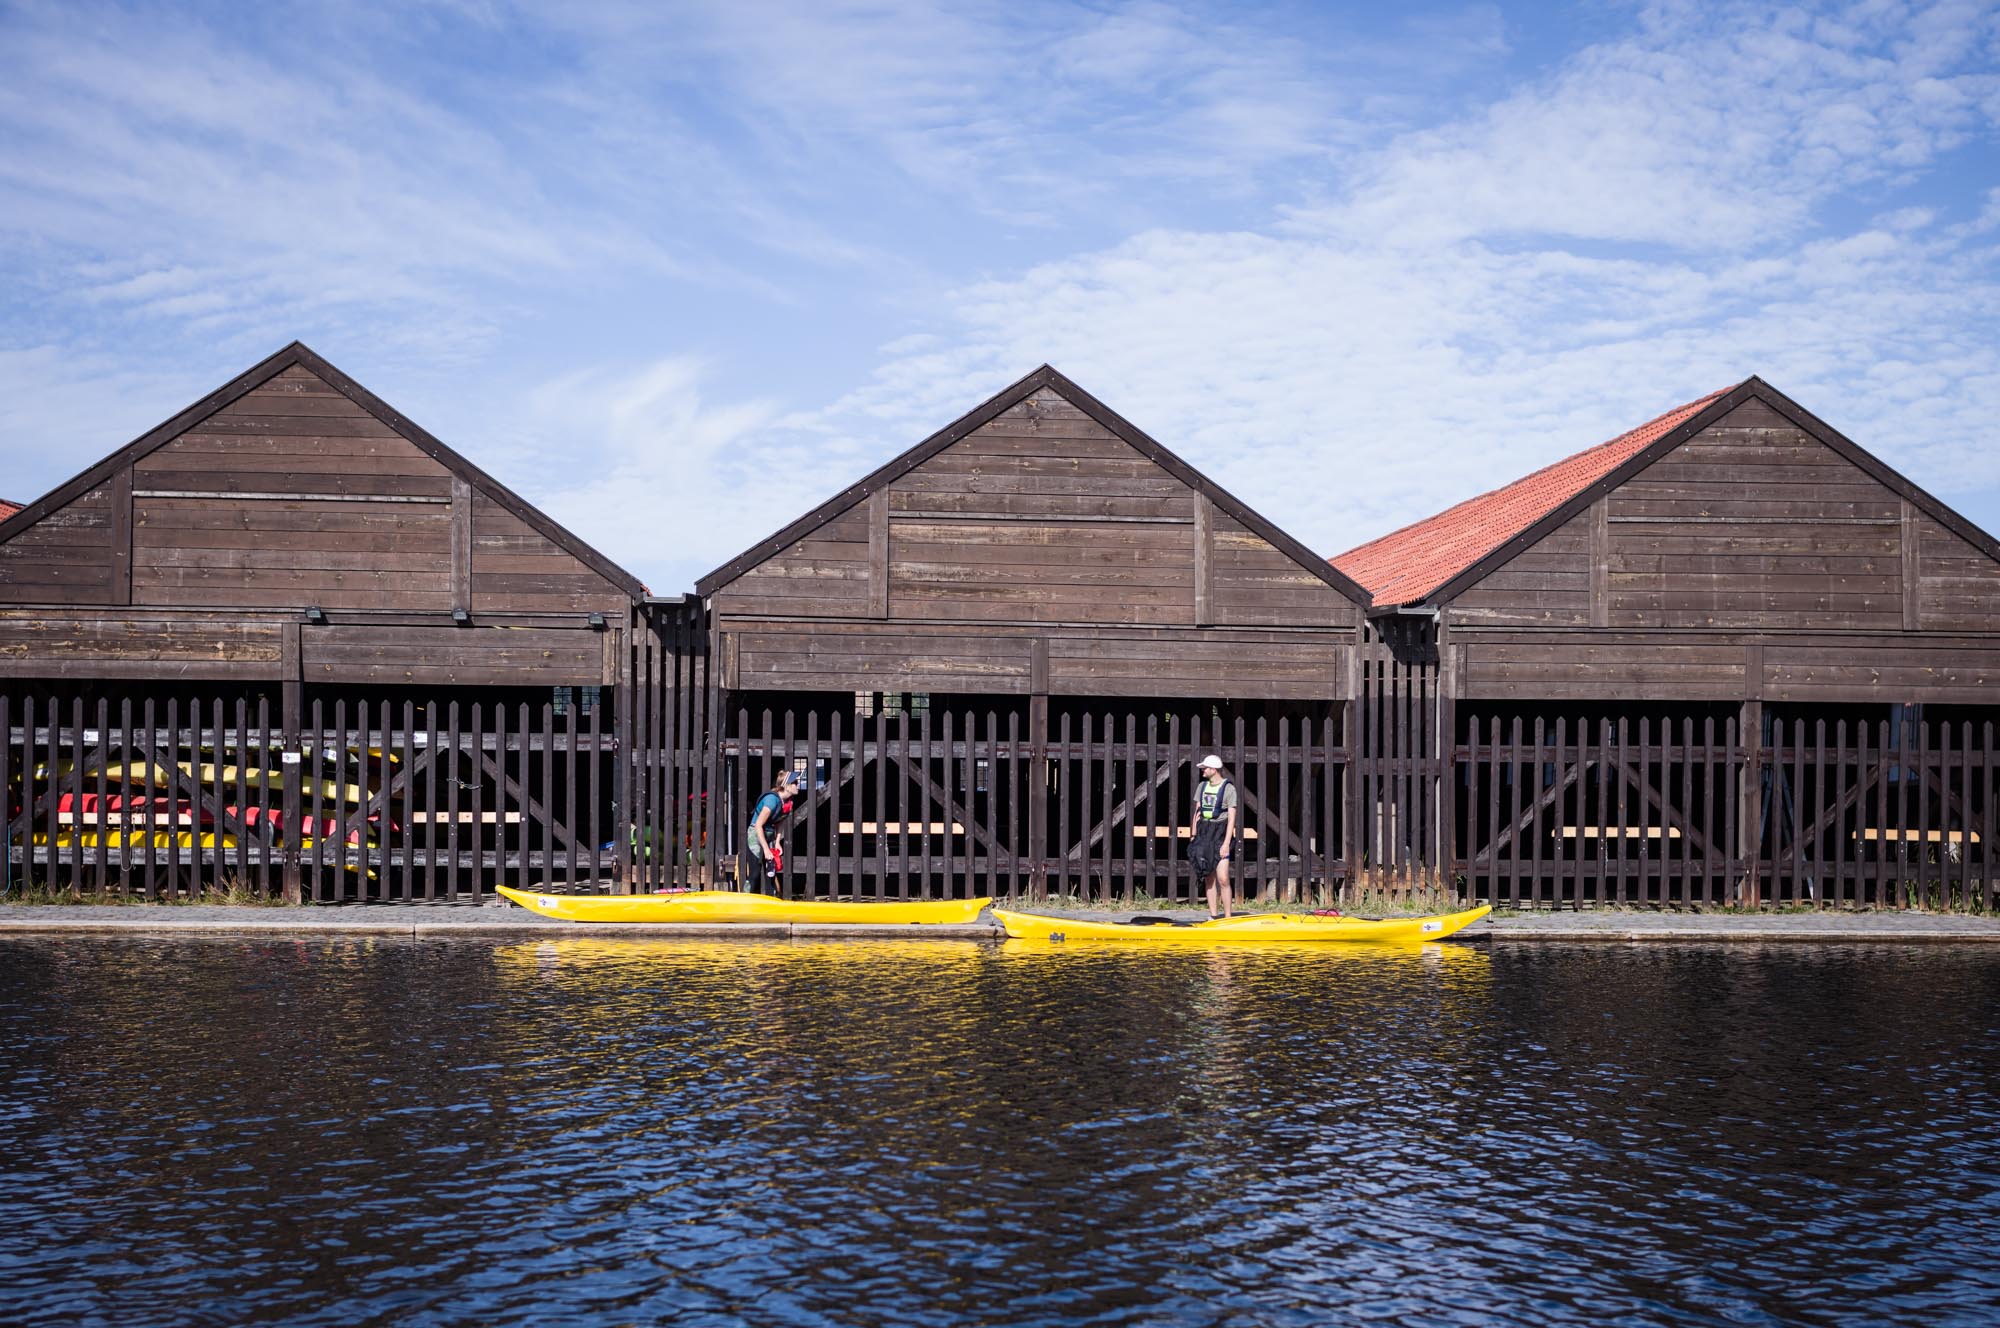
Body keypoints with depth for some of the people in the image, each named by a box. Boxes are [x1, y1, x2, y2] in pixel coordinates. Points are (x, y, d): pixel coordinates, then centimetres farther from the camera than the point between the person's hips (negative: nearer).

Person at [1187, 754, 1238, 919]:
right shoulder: (1202, 787, 13)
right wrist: (1193, 835, 11)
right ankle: (1213, 916, 10)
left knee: (1222, 879, -12)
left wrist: (1226, 843, -15)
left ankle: (1228, 918, -8)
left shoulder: (1228, 788, -6)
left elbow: (1232, 818, -9)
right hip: (1204, 832, 6)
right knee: (1209, 879, 6)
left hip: (1220, 833, -6)